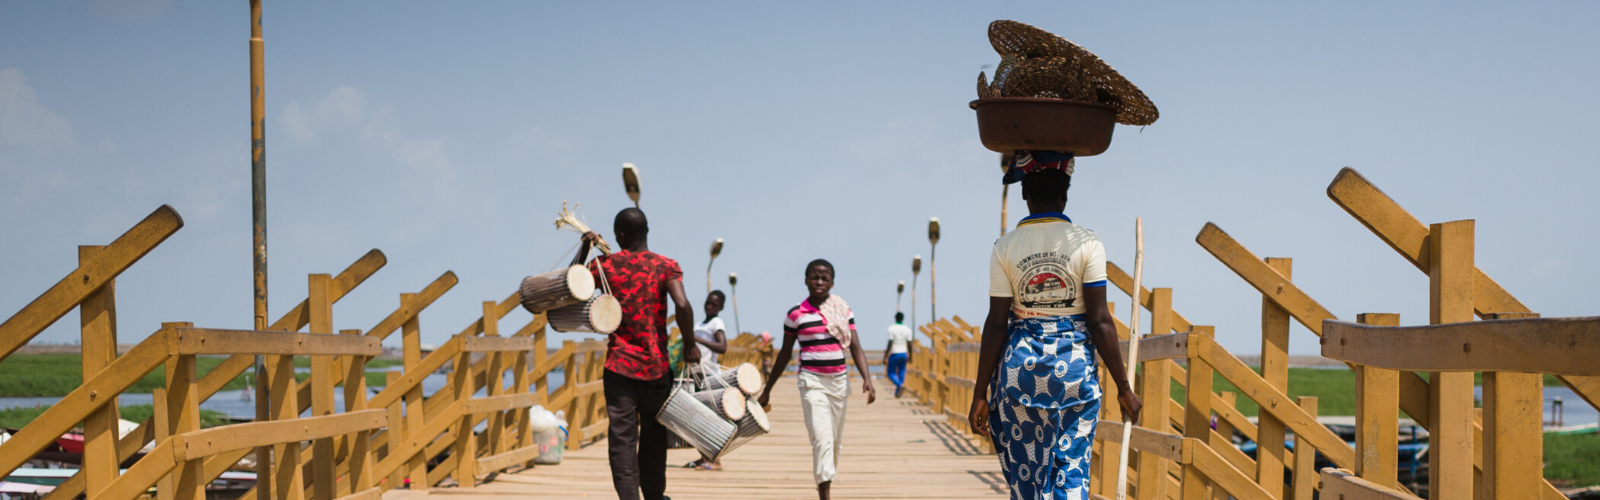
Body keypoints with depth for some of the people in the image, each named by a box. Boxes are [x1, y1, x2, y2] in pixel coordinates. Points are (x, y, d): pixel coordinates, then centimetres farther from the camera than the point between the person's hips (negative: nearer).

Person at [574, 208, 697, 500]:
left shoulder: (605, 265, 0)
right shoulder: (666, 266, -5)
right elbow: (682, 305, -19)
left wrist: (585, 247, 19)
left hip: (619, 364, 0)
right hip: (655, 366, 0)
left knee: (621, 437, -2)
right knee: (654, 434, 16)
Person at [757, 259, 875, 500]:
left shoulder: (844, 311, 6)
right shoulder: (796, 314, 0)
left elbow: (855, 347, 3)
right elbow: (785, 353, 9)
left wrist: (866, 378, -12)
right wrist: (767, 389, 11)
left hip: (839, 380, 3)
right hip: (812, 381, -3)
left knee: (835, 439, 10)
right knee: (821, 436, -17)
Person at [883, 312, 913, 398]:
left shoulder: (892, 328, -11)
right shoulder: (907, 330, 1)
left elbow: (890, 344, -15)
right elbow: (909, 345, 1)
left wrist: (885, 357, -10)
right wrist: (910, 357, 13)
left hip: (894, 354, -4)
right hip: (904, 353, 4)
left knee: (891, 373, 6)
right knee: (901, 373, 12)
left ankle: (900, 385, -21)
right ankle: (897, 393, 12)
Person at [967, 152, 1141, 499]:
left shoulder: (1005, 248, -2)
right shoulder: (1087, 243, -4)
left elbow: (996, 326, -4)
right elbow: (1100, 322, -7)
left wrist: (980, 394, 2)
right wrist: (1123, 388, -1)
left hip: (1019, 365, 1)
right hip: (1076, 366, -1)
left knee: (1024, 470, 11)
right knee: (1071, 470, 3)